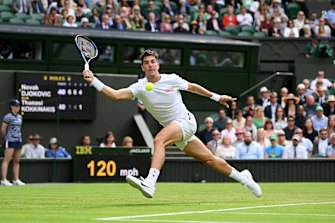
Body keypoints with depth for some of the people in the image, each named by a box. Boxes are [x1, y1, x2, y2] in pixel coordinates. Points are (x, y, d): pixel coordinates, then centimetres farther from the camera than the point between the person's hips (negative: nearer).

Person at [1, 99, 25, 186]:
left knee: (16, 161, 9)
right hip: (10, 141, -8)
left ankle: (16, 180, 13)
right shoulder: (8, 117, -9)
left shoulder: (19, 117, 13)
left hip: (18, 140, 8)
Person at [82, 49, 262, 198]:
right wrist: (93, 81, -27)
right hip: (172, 128, 4)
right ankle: (242, 177, 30)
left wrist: (217, 97, 18)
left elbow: (193, 87, 10)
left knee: (159, 140, -31)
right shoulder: (140, 87, -4)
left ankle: (149, 184, -45)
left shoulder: (172, 80, -8)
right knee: (208, 159, 10)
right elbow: (115, 95, -16)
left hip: (186, 121, -4)